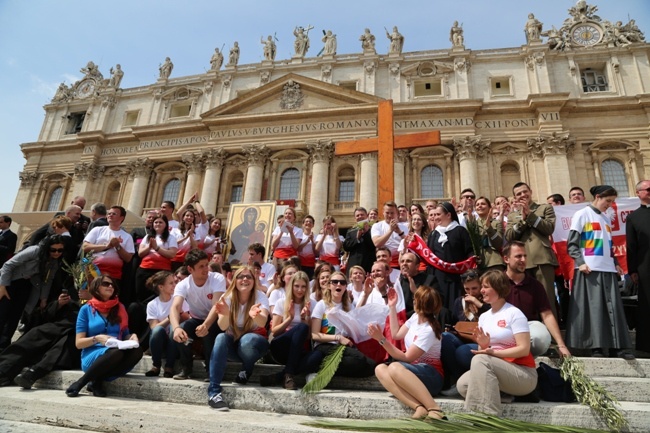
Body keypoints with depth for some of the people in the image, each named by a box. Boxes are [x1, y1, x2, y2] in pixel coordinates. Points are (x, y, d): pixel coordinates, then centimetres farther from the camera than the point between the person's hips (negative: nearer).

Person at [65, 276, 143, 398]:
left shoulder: (120, 308, 15)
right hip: (92, 357, -3)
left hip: (117, 353, 4)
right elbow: (79, 343, 1)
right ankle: (79, 384, -17)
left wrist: (132, 337, -6)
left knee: (137, 351, -31)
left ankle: (97, 382, -18)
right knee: (116, 352, -38)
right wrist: (96, 338, -18)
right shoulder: (86, 309, 5)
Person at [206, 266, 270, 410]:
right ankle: (213, 392, -30)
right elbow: (223, 327, -27)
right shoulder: (228, 297, -13)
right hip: (233, 343, 2)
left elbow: (263, 322, -37)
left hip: (253, 342, -2)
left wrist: (255, 316, -61)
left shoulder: (260, 297, -17)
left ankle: (247, 370, -3)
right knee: (221, 338, -31)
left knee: (247, 339, -35)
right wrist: (225, 315, -51)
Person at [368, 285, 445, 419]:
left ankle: (434, 409, -36)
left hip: (431, 376, -8)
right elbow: (396, 334, 21)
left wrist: (381, 339, -25)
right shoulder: (415, 317, 5)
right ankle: (418, 407, -37)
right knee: (380, 369, -21)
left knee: (395, 367, -37)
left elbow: (407, 358, -19)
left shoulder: (428, 330, -19)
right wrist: (392, 307, 18)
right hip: (414, 370, 8)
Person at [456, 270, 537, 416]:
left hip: (523, 375, -6)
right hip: (499, 371, 6)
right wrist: (483, 346, -11)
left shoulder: (514, 313, -8)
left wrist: (493, 352, -23)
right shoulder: (484, 317, 12)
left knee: (480, 360, -32)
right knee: (463, 384, -20)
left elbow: (524, 349, -16)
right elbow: (483, 352, 12)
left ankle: (490, 417, -30)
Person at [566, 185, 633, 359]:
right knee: (593, 306, -5)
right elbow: (572, 243, -7)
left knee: (613, 306, 3)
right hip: (590, 268, -6)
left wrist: (616, 263, 12)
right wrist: (581, 262, -17)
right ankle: (596, 346, 0)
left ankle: (617, 346, 7)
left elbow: (608, 245, 23)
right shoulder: (582, 215, -1)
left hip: (608, 268, 6)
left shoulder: (607, 218, 19)